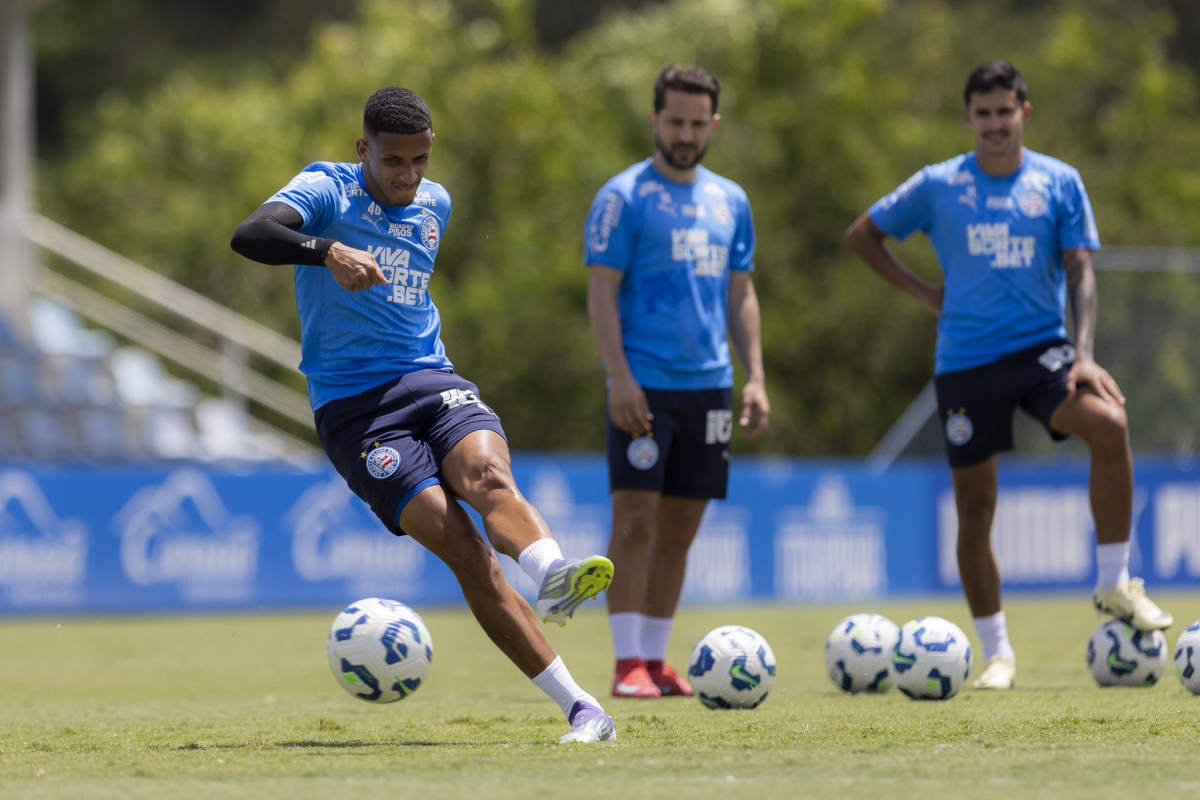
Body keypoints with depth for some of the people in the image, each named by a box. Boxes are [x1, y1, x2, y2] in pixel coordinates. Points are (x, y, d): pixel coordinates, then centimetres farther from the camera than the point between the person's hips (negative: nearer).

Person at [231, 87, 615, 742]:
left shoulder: (434, 205, 16)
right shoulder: (326, 191, -3)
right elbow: (249, 234, -23)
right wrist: (327, 252, -38)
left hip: (431, 379, 5)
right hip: (351, 407, -5)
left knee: (488, 474, -31)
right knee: (460, 545, -20)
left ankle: (552, 577, -61)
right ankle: (579, 708, -25)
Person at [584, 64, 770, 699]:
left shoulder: (729, 201, 14)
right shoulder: (625, 196, -3)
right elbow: (602, 291, -7)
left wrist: (755, 376, 8)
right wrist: (619, 376, -16)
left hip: (709, 385, 5)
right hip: (644, 385, -5)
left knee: (680, 529, 7)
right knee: (635, 522, -9)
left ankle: (655, 658, 13)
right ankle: (628, 664, -7)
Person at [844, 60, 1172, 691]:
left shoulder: (1059, 183, 3)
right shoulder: (938, 186, 3)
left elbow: (1080, 271, 0)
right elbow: (861, 236, 13)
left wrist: (1084, 354, -13)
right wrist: (921, 292, 4)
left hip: (1041, 347, 0)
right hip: (965, 360, 1)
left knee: (1110, 424, -28)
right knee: (975, 506, 2)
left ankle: (1114, 584, -16)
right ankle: (997, 653, 16)